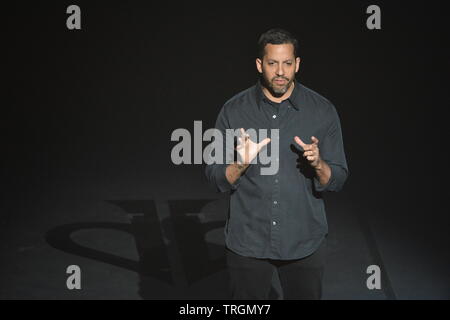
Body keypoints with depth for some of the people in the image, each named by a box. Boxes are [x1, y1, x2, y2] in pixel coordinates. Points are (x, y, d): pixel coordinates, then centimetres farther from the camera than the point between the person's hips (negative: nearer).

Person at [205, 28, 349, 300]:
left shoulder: (323, 111, -2)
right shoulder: (234, 111, -2)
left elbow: (338, 180, -1)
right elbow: (216, 178, -1)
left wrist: (318, 164, -21)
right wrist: (241, 164, -20)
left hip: (305, 243, 0)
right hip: (247, 243, 0)